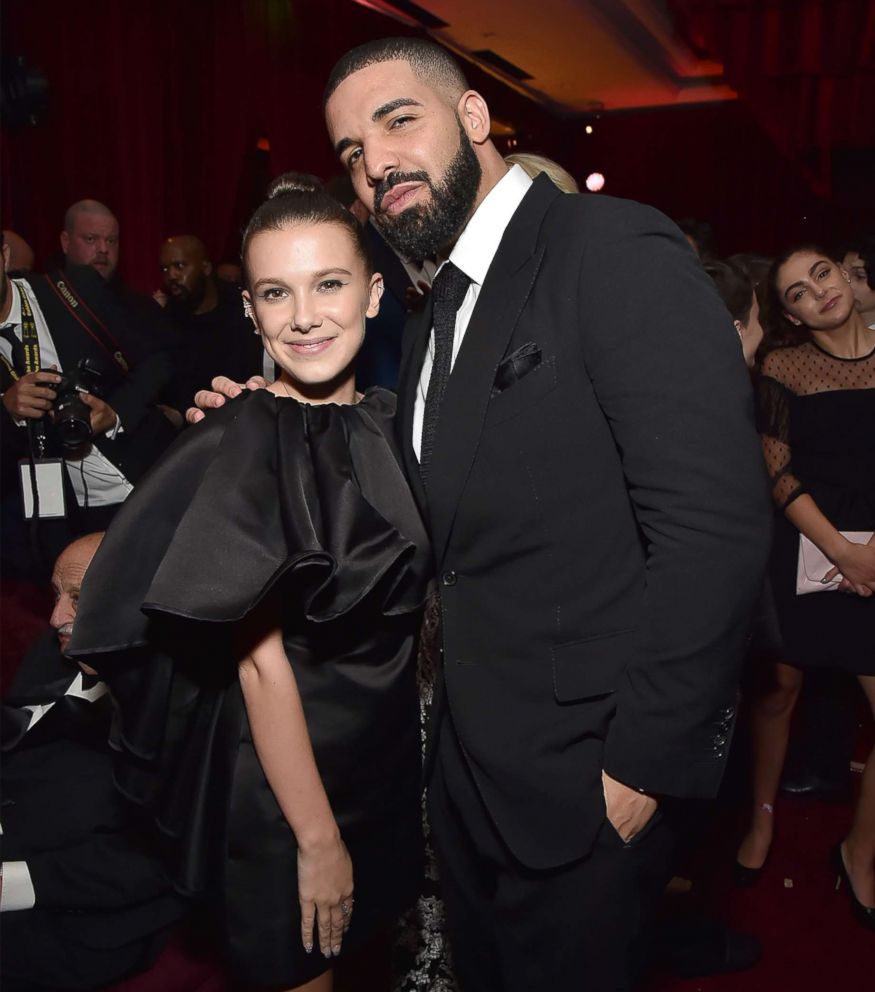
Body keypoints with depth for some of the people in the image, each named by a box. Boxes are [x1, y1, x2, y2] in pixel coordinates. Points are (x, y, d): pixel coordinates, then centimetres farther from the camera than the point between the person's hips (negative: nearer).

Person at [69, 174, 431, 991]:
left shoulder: (387, 421, -2)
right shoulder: (241, 446, -21)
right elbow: (262, 666, -21)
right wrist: (317, 837, -17)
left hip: (387, 753, 6)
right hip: (283, 773, -6)